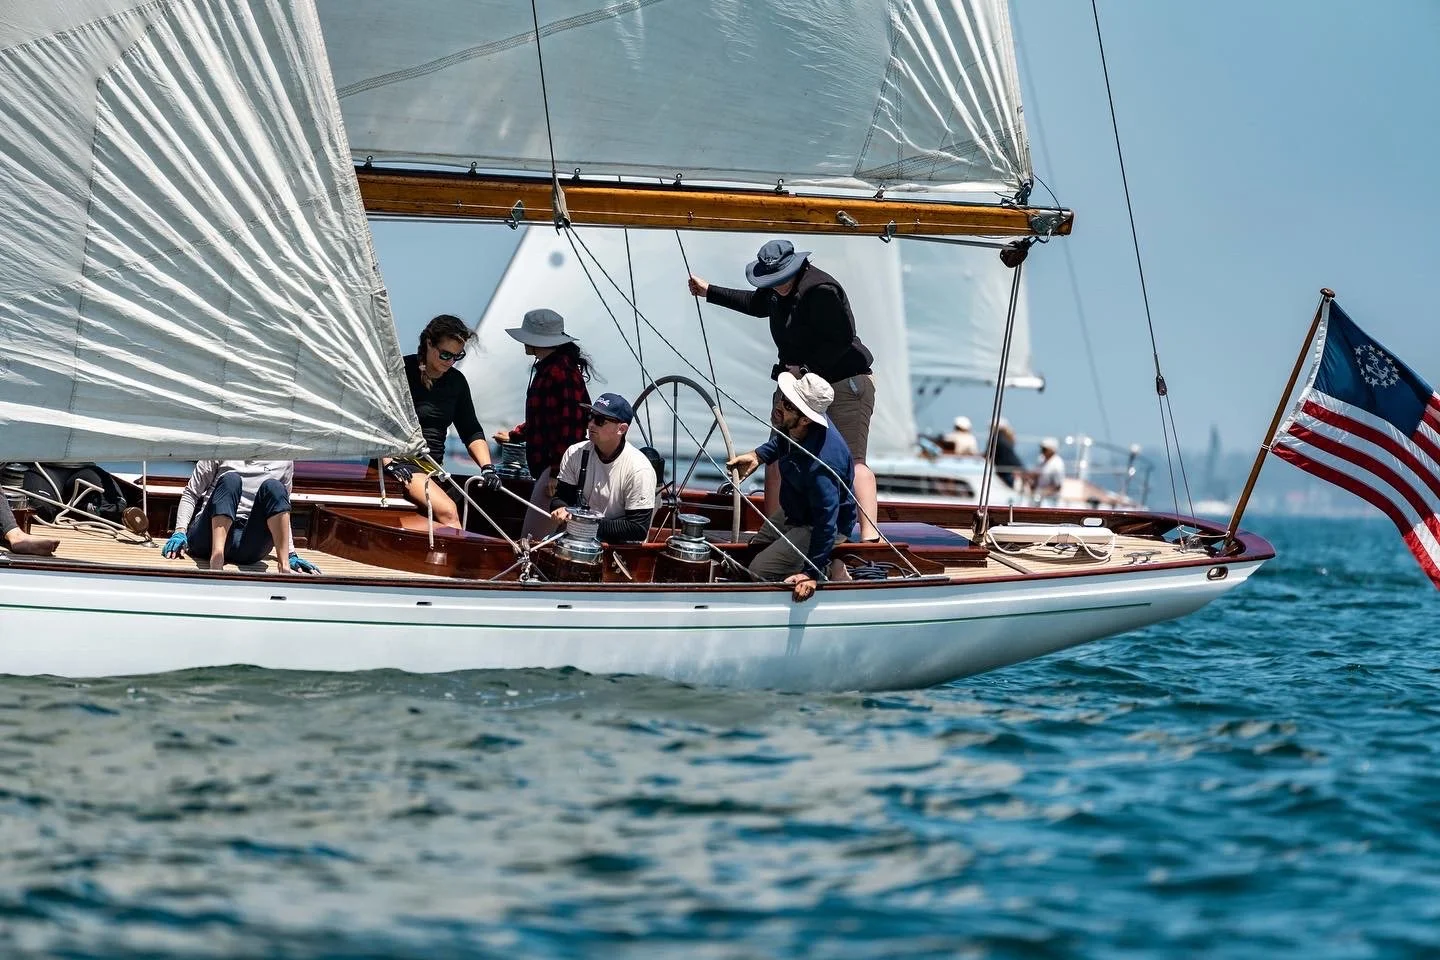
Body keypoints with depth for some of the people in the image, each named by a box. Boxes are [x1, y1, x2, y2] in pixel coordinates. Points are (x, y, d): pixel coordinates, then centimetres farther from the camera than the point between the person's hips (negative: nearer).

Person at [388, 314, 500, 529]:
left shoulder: (457, 382, 12)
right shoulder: (403, 372, -5)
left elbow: (471, 431, 15)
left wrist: (487, 467, -2)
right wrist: (388, 463, -18)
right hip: (400, 462, -7)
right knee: (447, 512, -27)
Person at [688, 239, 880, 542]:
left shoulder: (820, 290, -21)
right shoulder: (778, 292, 9)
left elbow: (842, 339, -24)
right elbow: (756, 304, 33)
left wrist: (806, 367, -24)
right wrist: (709, 292, 37)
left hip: (845, 383, -10)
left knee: (851, 461, -19)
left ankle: (870, 533, -26)